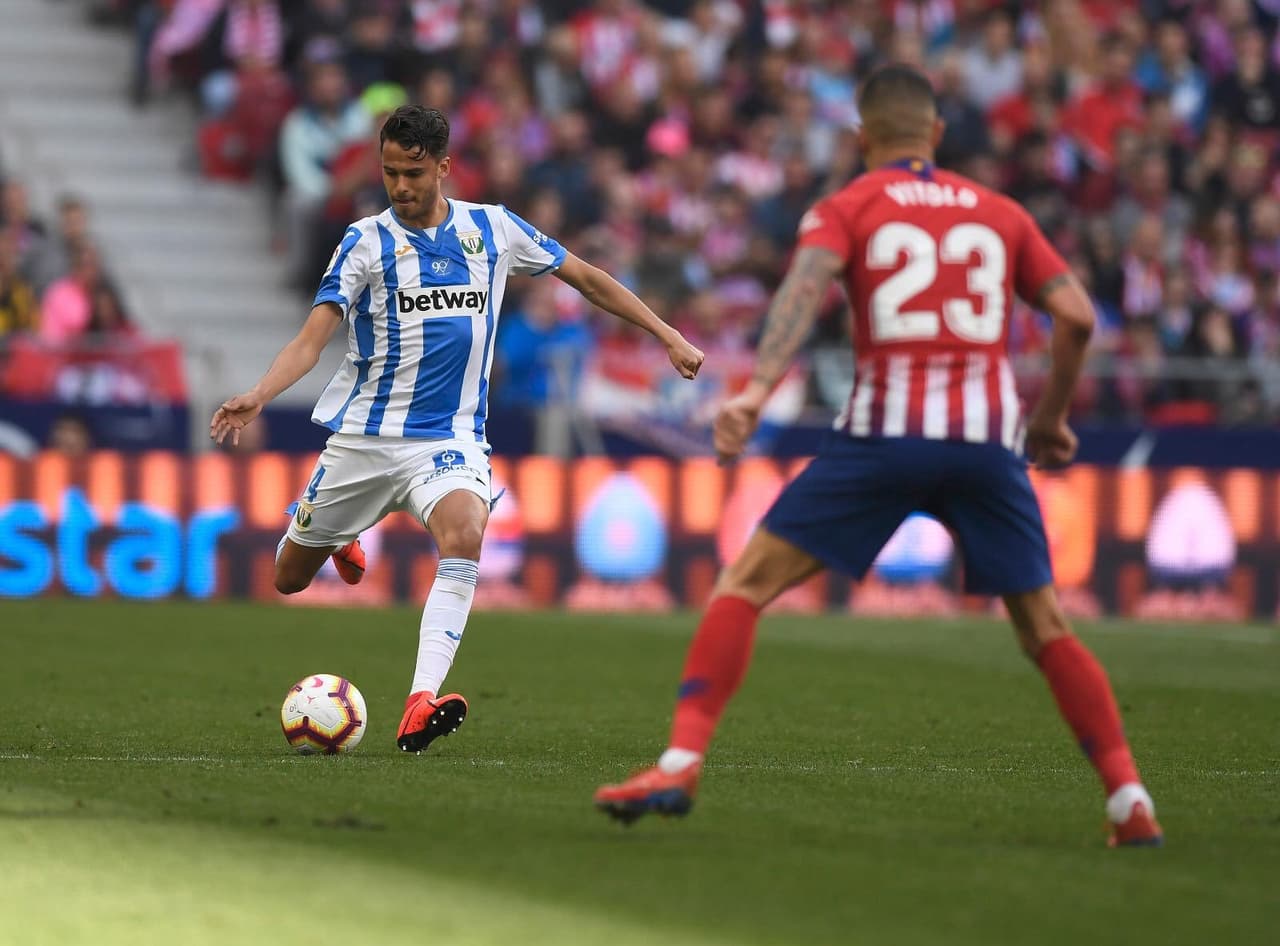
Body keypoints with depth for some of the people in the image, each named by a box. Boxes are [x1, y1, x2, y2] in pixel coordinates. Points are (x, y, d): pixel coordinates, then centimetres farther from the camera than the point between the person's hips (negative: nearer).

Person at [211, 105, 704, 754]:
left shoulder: (494, 230, 2)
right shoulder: (367, 242, -5)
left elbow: (587, 278, 15)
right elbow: (313, 337, -15)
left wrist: (668, 336, 13)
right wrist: (256, 397, -33)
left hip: (450, 439, 0)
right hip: (363, 437, 0)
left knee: (464, 536, -32)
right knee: (289, 578, 9)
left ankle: (420, 707, -41)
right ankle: (339, 539, 48)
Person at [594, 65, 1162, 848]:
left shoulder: (846, 209, 10)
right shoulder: (999, 213, 18)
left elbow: (805, 285, -11)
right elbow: (1077, 315, 11)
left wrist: (757, 390, -24)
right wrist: (1052, 418, 24)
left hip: (885, 431, -3)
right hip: (989, 435, 3)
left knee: (745, 584, 4)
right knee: (1046, 629, 15)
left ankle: (682, 763, -9)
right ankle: (1130, 801, 7)